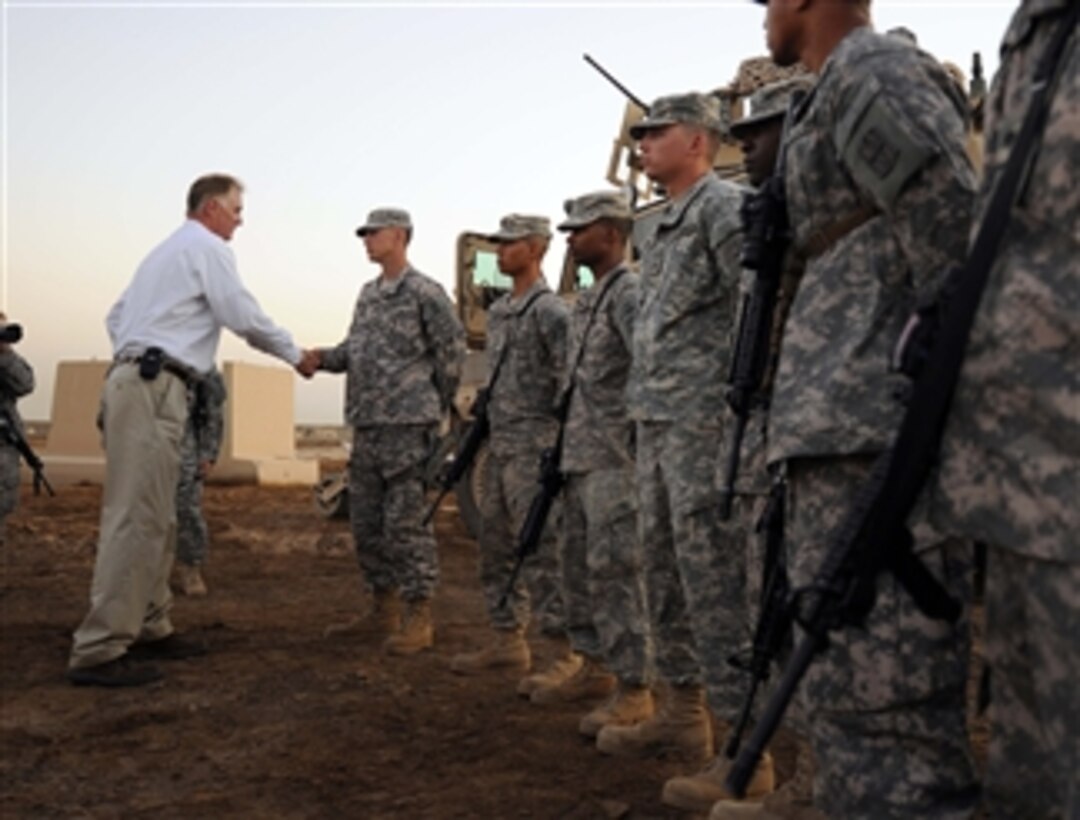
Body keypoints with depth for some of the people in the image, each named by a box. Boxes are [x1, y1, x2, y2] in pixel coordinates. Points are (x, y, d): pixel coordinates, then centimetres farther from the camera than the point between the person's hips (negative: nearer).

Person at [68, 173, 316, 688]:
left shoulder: (167, 251, 27)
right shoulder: (207, 247, -1)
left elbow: (117, 316, 28)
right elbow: (243, 316, -7)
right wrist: (295, 355, 4)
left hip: (135, 380, 10)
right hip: (154, 386, -10)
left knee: (156, 517, 12)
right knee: (136, 517, -13)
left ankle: (149, 629, 17)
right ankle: (98, 651, -14)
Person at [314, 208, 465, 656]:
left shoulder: (425, 292, -5)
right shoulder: (368, 293, 18)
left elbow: (452, 353, -4)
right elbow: (354, 348, 18)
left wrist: (434, 408, 2)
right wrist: (321, 358, -1)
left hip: (407, 426, -8)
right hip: (367, 426, 8)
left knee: (407, 523, -6)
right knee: (367, 523, 11)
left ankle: (419, 620, 1)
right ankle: (384, 611, 22)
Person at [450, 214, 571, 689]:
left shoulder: (549, 311, -11)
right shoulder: (498, 311, 17)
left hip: (535, 446, -9)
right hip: (499, 445, 9)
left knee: (541, 550, -9)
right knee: (496, 547, 12)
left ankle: (569, 654, -2)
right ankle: (508, 641, 22)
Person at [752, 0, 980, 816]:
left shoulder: (872, 71, -4)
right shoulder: (847, 92, 26)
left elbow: (960, 241, -15)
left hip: (874, 432, -10)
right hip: (852, 430, 10)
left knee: (876, 700, -9)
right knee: (861, 693, 15)